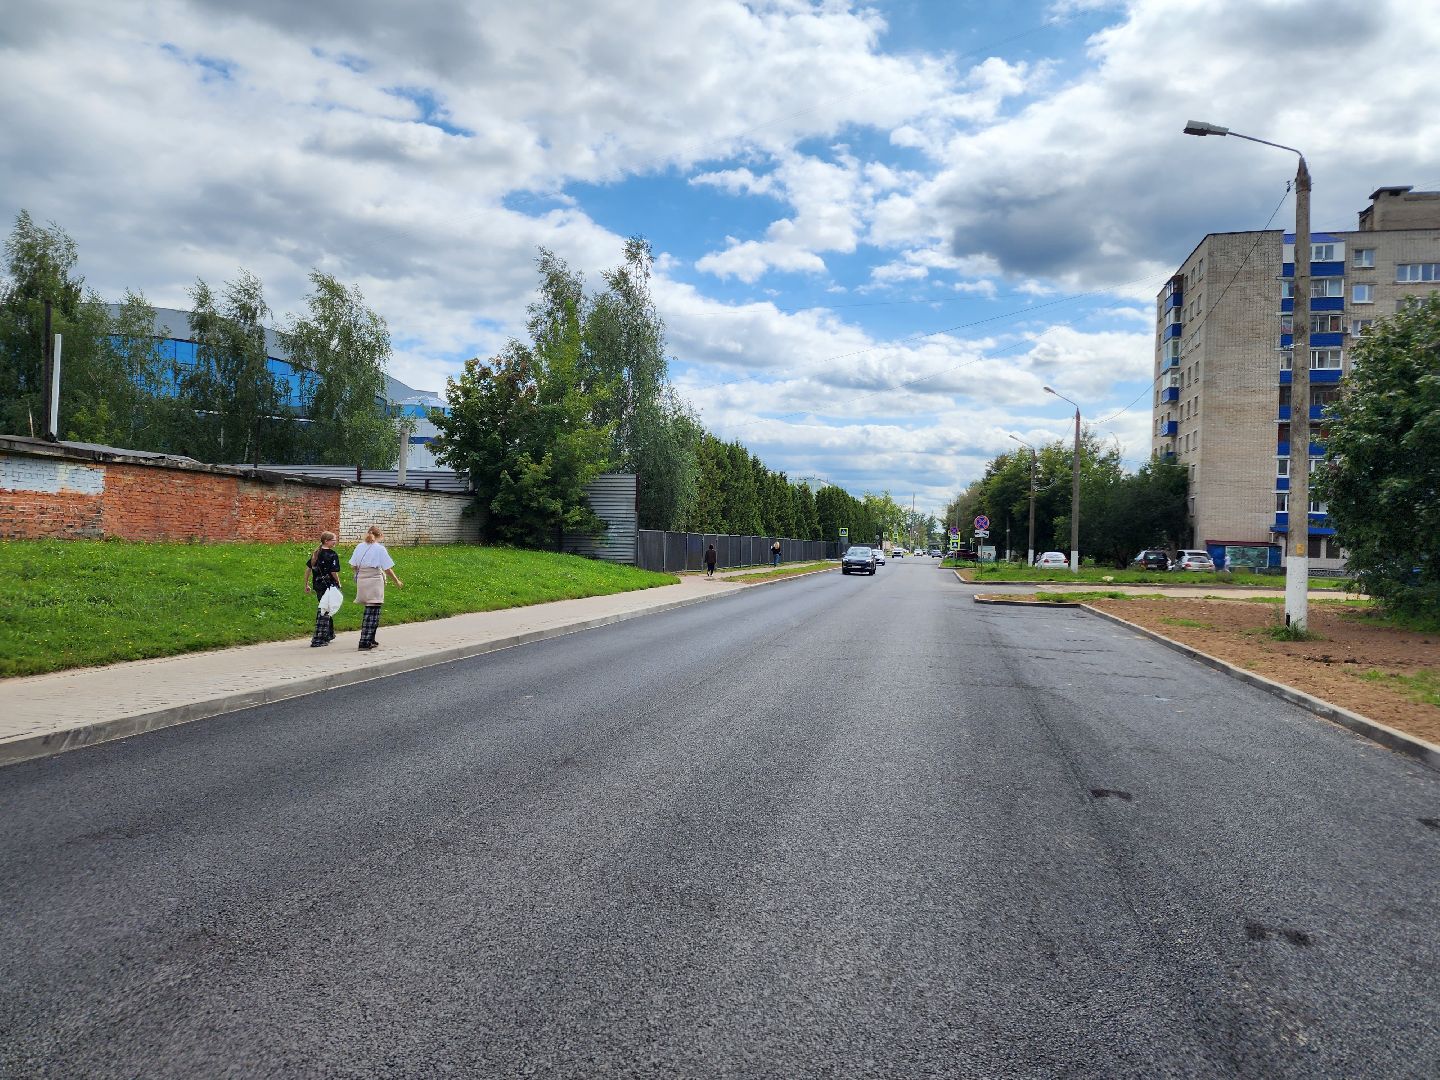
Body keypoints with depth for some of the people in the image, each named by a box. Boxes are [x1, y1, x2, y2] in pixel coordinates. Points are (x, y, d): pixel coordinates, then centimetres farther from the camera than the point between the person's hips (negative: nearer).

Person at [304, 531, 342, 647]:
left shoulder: (316, 553, 8)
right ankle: (317, 640, -3)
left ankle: (329, 635, 35)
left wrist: (306, 584, 17)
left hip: (317, 585, 8)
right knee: (324, 612, -2)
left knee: (324, 610, 22)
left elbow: (308, 569, 10)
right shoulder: (332, 555, -14)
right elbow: (334, 572, -18)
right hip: (329, 586, -8)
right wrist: (338, 583, 0)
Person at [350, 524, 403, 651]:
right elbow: (388, 569, -7)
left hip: (361, 580, 6)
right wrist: (396, 581, 5)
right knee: (372, 613, -2)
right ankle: (364, 643, -6)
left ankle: (370, 640, 22)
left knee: (369, 611, 17)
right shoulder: (380, 548, -7)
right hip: (375, 581, -6)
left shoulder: (359, 547, 7)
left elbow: (354, 566, 8)